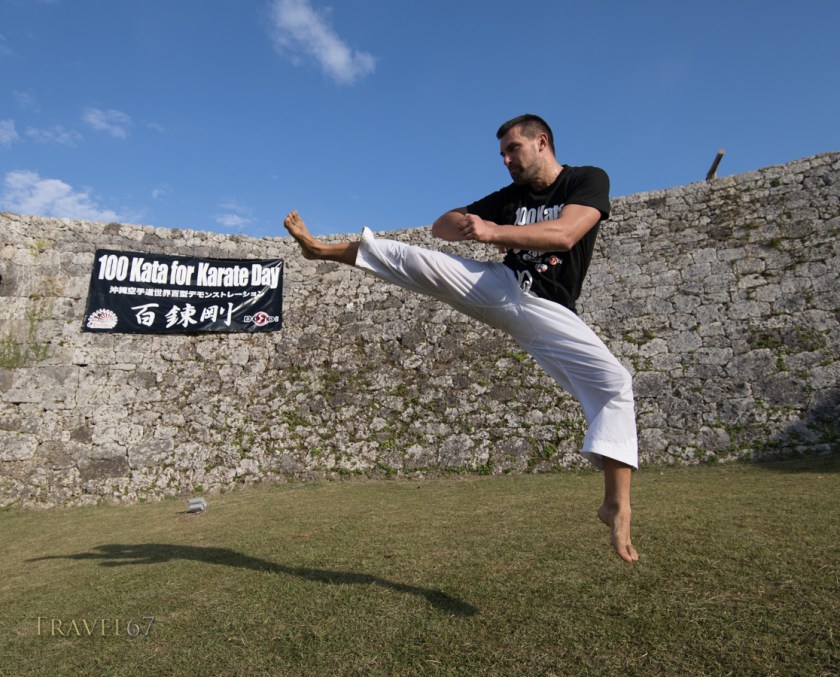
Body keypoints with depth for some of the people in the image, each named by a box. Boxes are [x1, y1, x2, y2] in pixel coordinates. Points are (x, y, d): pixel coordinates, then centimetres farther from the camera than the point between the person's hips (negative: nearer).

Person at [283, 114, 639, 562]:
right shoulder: (509, 197, 13)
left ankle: (616, 505, -18)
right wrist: (471, 226, -9)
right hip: (497, 287, 4)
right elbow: (442, 226, 14)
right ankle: (319, 248, 9)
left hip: (548, 310, -3)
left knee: (614, 384, -20)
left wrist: (494, 231, -28)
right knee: (412, 260, -5)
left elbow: (565, 235, -20)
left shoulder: (588, 180, 0)